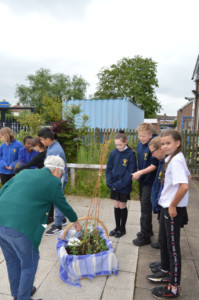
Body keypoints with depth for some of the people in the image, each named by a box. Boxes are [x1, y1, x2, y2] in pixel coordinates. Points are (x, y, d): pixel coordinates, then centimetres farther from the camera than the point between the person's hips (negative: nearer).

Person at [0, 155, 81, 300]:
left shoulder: (24, 172, 17)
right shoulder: (53, 182, 0)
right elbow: (64, 205, 11)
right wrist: (75, 221, 28)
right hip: (20, 228, -8)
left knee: (12, 261, 27)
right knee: (29, 264, 16)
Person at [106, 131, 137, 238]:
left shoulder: (130, 154, -13)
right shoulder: (113, 153, -1)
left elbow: (130, 172, -15)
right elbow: (109, 169, 5)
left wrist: (119, 184, -17)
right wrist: (110, 183, -6)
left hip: (124, 186, -4)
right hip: (114, 186, 4)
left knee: (122, 207, 9)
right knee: (116, 206, 14)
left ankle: (122, 228, 28)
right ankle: (117, 227, 32)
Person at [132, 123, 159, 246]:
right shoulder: (140, 145, 6)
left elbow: (154, 165, -20)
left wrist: (141, 172, -26)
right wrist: (137, 174, 11)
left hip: (150, 182, -8)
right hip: (142, 180, 8)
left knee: (146, 209, -1)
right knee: (144, 207, 19)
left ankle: (145, 236, 14)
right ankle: (148, 230, 37)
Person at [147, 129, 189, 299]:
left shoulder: (175, 161, -22)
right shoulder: (173, 158, 7)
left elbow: (184, 186, -33)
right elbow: (186, 175, 20)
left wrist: (173, 205, -21)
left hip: (173, 209, -10)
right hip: (167, 206, 10)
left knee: (173, 246, 4)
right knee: (163, 240, 23)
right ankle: (166, 272, 44)